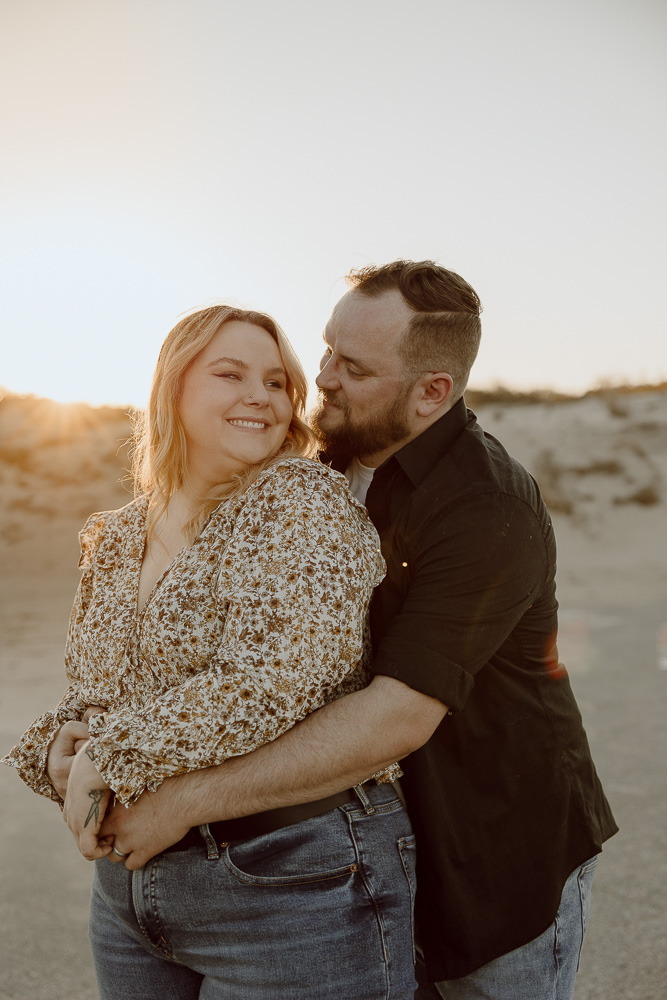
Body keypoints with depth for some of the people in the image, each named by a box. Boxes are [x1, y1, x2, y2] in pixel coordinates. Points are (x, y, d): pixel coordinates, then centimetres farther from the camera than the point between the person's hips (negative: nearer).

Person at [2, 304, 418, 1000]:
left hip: (296, 882, -6)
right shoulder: (114, 541, 8)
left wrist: (108, 757, -16)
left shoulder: (302, 500, -12)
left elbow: (273, 680, -24)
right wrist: (58, 750, -5)